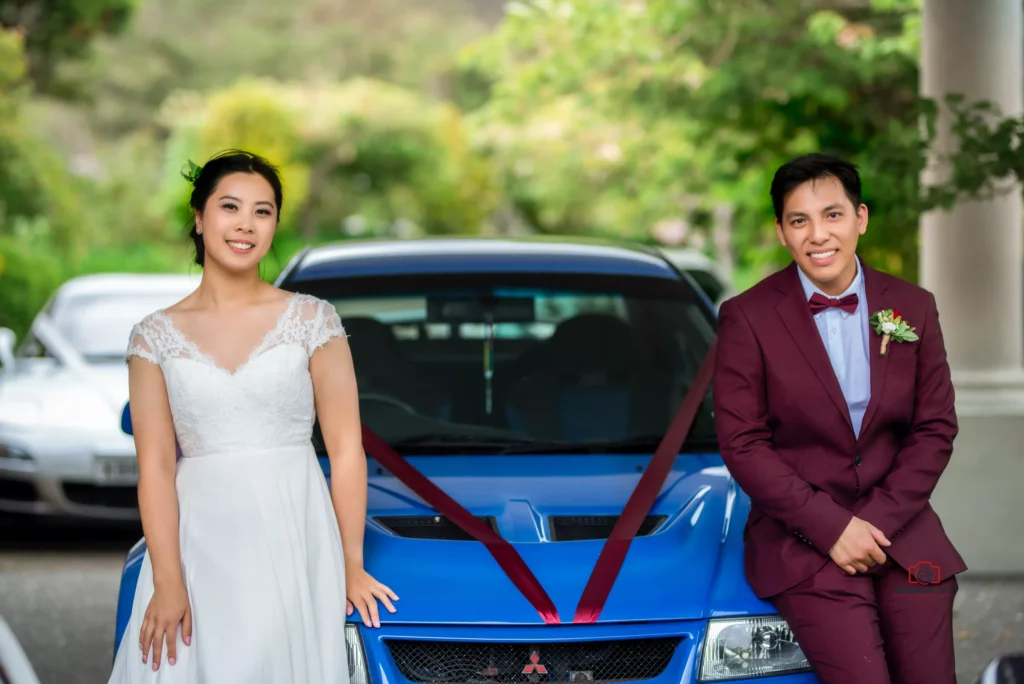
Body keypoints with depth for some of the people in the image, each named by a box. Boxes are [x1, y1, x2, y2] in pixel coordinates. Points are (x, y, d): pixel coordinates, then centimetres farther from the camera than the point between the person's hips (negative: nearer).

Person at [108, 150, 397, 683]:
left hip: (294, 539, -1)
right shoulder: (156, 336, 5)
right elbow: (156, 465, -2)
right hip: (199, 542, 1)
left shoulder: (311, 320, 2)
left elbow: (346, 449, 0)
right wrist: (168, 581, -11)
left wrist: (352, 568, -4)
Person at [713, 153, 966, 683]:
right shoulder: (747, 318, -5)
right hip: (802, 541, -3)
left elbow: (936, 429, 5)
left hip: (901, 533, 4)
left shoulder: (913, 308, 5)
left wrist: (878, 521, -8)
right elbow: (742, 445, -7)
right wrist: (833, 528, -13)